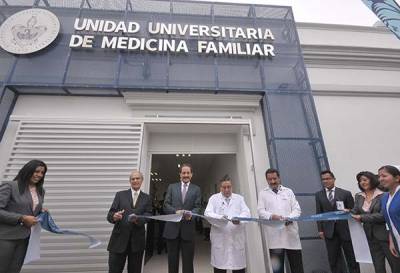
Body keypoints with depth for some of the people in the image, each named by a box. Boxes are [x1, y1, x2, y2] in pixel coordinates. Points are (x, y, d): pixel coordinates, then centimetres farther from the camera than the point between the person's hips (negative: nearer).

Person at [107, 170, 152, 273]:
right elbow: (110, 214, -2)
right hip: (119, 238, -1)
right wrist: (114, 216, -25)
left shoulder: (147, 198, 7)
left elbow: (148, 215, -5)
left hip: (137, 240, 1)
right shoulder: (120, 194, 5)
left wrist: (138, 219, -25)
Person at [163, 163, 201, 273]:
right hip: (172, 228, 1)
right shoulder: (172, 187, 9)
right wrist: (176, 211, -16)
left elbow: (198, 207, 0)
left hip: (188, 228, 0)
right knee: (172, 260, 13)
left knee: (188, 261, 9)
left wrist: (191, 214, -22)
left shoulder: (196, 189, 7)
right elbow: (166, 205, 2)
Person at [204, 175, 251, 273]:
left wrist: (239, 218, -20)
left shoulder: (239, 198, 13)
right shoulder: (213, 198, 8)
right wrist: (220, 217, -23)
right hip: (219, 239, -1)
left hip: (237, 238, 2)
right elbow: (208, 213, -4)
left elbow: (246, 212, 1)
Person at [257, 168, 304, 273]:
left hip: (290, 232, 2)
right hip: (274, 236, -1)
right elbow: (260, 211, 0)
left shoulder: (288, 191, 14)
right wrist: (271, 216, -20)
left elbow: (297, 209, 7)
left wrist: (290, 217, -13)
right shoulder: (263, 194, 9)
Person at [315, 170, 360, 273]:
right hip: (329, 231, 1)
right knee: (333, 260, 9)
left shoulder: (345, 193, 3)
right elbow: (319, 213, 4)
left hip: (345, 229, -1)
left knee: (352, 258, 10)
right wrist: (320, 230, -1)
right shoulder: (318, 195, 5)